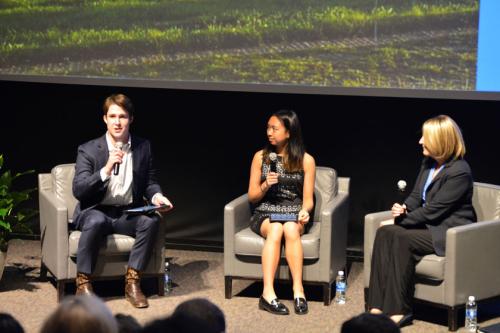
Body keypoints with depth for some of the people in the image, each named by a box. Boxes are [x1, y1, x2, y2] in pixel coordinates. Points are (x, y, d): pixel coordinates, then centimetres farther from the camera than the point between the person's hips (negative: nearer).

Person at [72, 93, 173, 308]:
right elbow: (78, 190, -13)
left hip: (128, 214, 3)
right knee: (96, 221, -37)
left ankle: (132, 282, -20)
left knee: (151, 220, -29)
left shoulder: (143, 148, 7)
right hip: (95, 212, -3)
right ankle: (83, 283, -23)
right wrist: (106, 170, -26)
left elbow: (150, 183, 15)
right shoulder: (89, 150, -4)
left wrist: (156, 196, -10)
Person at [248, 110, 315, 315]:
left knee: (290, 229, -37)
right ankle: (268, 293, -45)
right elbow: (252, 197, 9)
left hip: (293, 214, 0)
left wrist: (304, 211, -18)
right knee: (275, 229, -36)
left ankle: (298, 289, -40)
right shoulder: (261, 157, 7)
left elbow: (308, 199, 4)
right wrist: (265, 186, -11)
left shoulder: (305, 160, 4)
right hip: (265, 213, 0)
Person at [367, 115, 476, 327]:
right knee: (385, 232, -18)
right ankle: (377, 306, -25)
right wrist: (403, 209, -8)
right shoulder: (428, 163, 9)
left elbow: (432, 211, -19)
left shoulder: (459, 172, -18)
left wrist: (400, 220, -14)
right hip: (429, 225, 8)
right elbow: (416, 196, 15)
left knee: (402, 239, -29)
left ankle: (399, 311, -23)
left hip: (451, 232, -8)